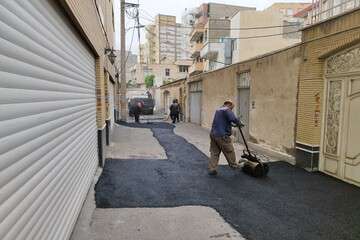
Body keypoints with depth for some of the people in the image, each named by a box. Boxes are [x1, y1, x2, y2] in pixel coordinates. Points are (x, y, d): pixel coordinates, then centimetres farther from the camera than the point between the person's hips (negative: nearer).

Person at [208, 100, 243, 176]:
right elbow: (233, 119, -22)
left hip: (213, 134, 9)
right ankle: (233, 165, 27)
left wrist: (233, 124, 23)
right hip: (222, 136, -9)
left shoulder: (218, 110, 22)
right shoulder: (227, 110, -8)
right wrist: (239, 123, -3)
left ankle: (212, 169, 10)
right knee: (229, 152, 10)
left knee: (214, 152, 10)